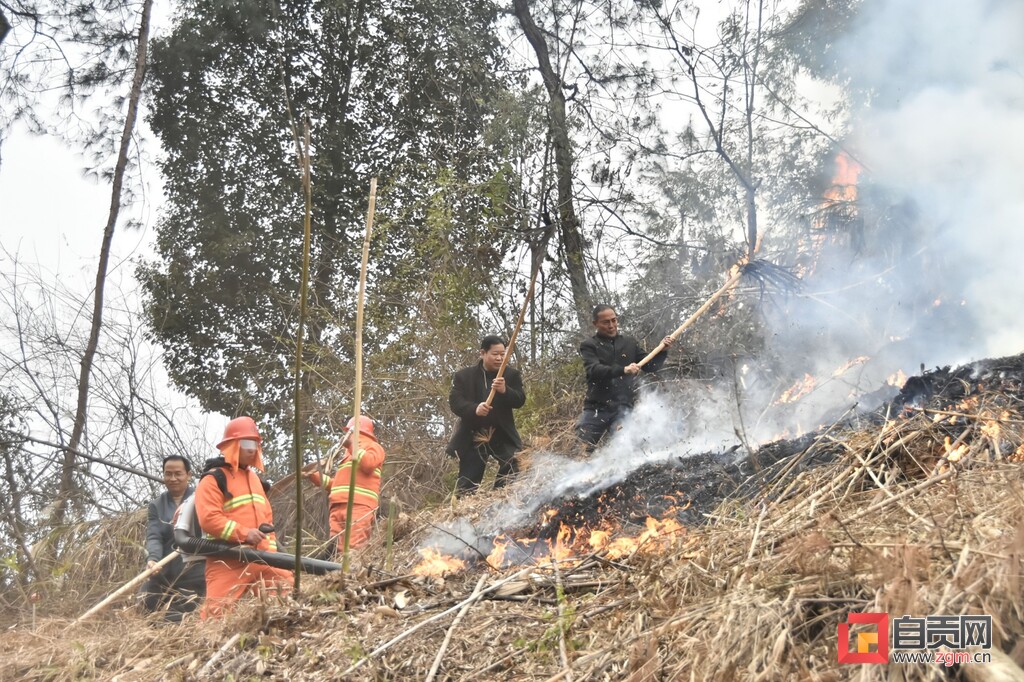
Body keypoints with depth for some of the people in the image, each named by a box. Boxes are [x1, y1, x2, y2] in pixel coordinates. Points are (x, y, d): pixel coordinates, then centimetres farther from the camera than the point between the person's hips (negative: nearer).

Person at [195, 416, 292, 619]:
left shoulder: (254, 478, 21)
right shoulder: (214, 479, -4)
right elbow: (208, 519, -16)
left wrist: (271, 550, 15)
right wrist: (243, 533, -21)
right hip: (227, 561, -7)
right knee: (216, 612, -12)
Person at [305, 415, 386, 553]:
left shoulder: (373, 446, 15)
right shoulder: (348, 454, 40)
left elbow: (369, 464, -8)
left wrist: (351, 445, -2)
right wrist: (316, 477, 29)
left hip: (359, 506, -7)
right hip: (339, 506, 7)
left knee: (355, 548, -20)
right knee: (337, 549, -8)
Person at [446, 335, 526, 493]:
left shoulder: (512, 374, 4)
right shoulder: (463, 376, 0)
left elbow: (520, 401, -5)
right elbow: (454, 402, -9)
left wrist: (505, 391, -26)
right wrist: (474, 409, -28)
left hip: (503, 435, 1)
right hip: (472, 436, -1)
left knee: (513, 474, -17)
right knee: (467, 483, 2)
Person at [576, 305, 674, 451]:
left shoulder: (630, 343, 13)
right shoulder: (589, 346, 3)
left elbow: (650, 366, 13)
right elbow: (594, 370, -16)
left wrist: (662, 351, -6)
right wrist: (623, 369, -30)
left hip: (623, 407, 1)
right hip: (596, 408, -1)